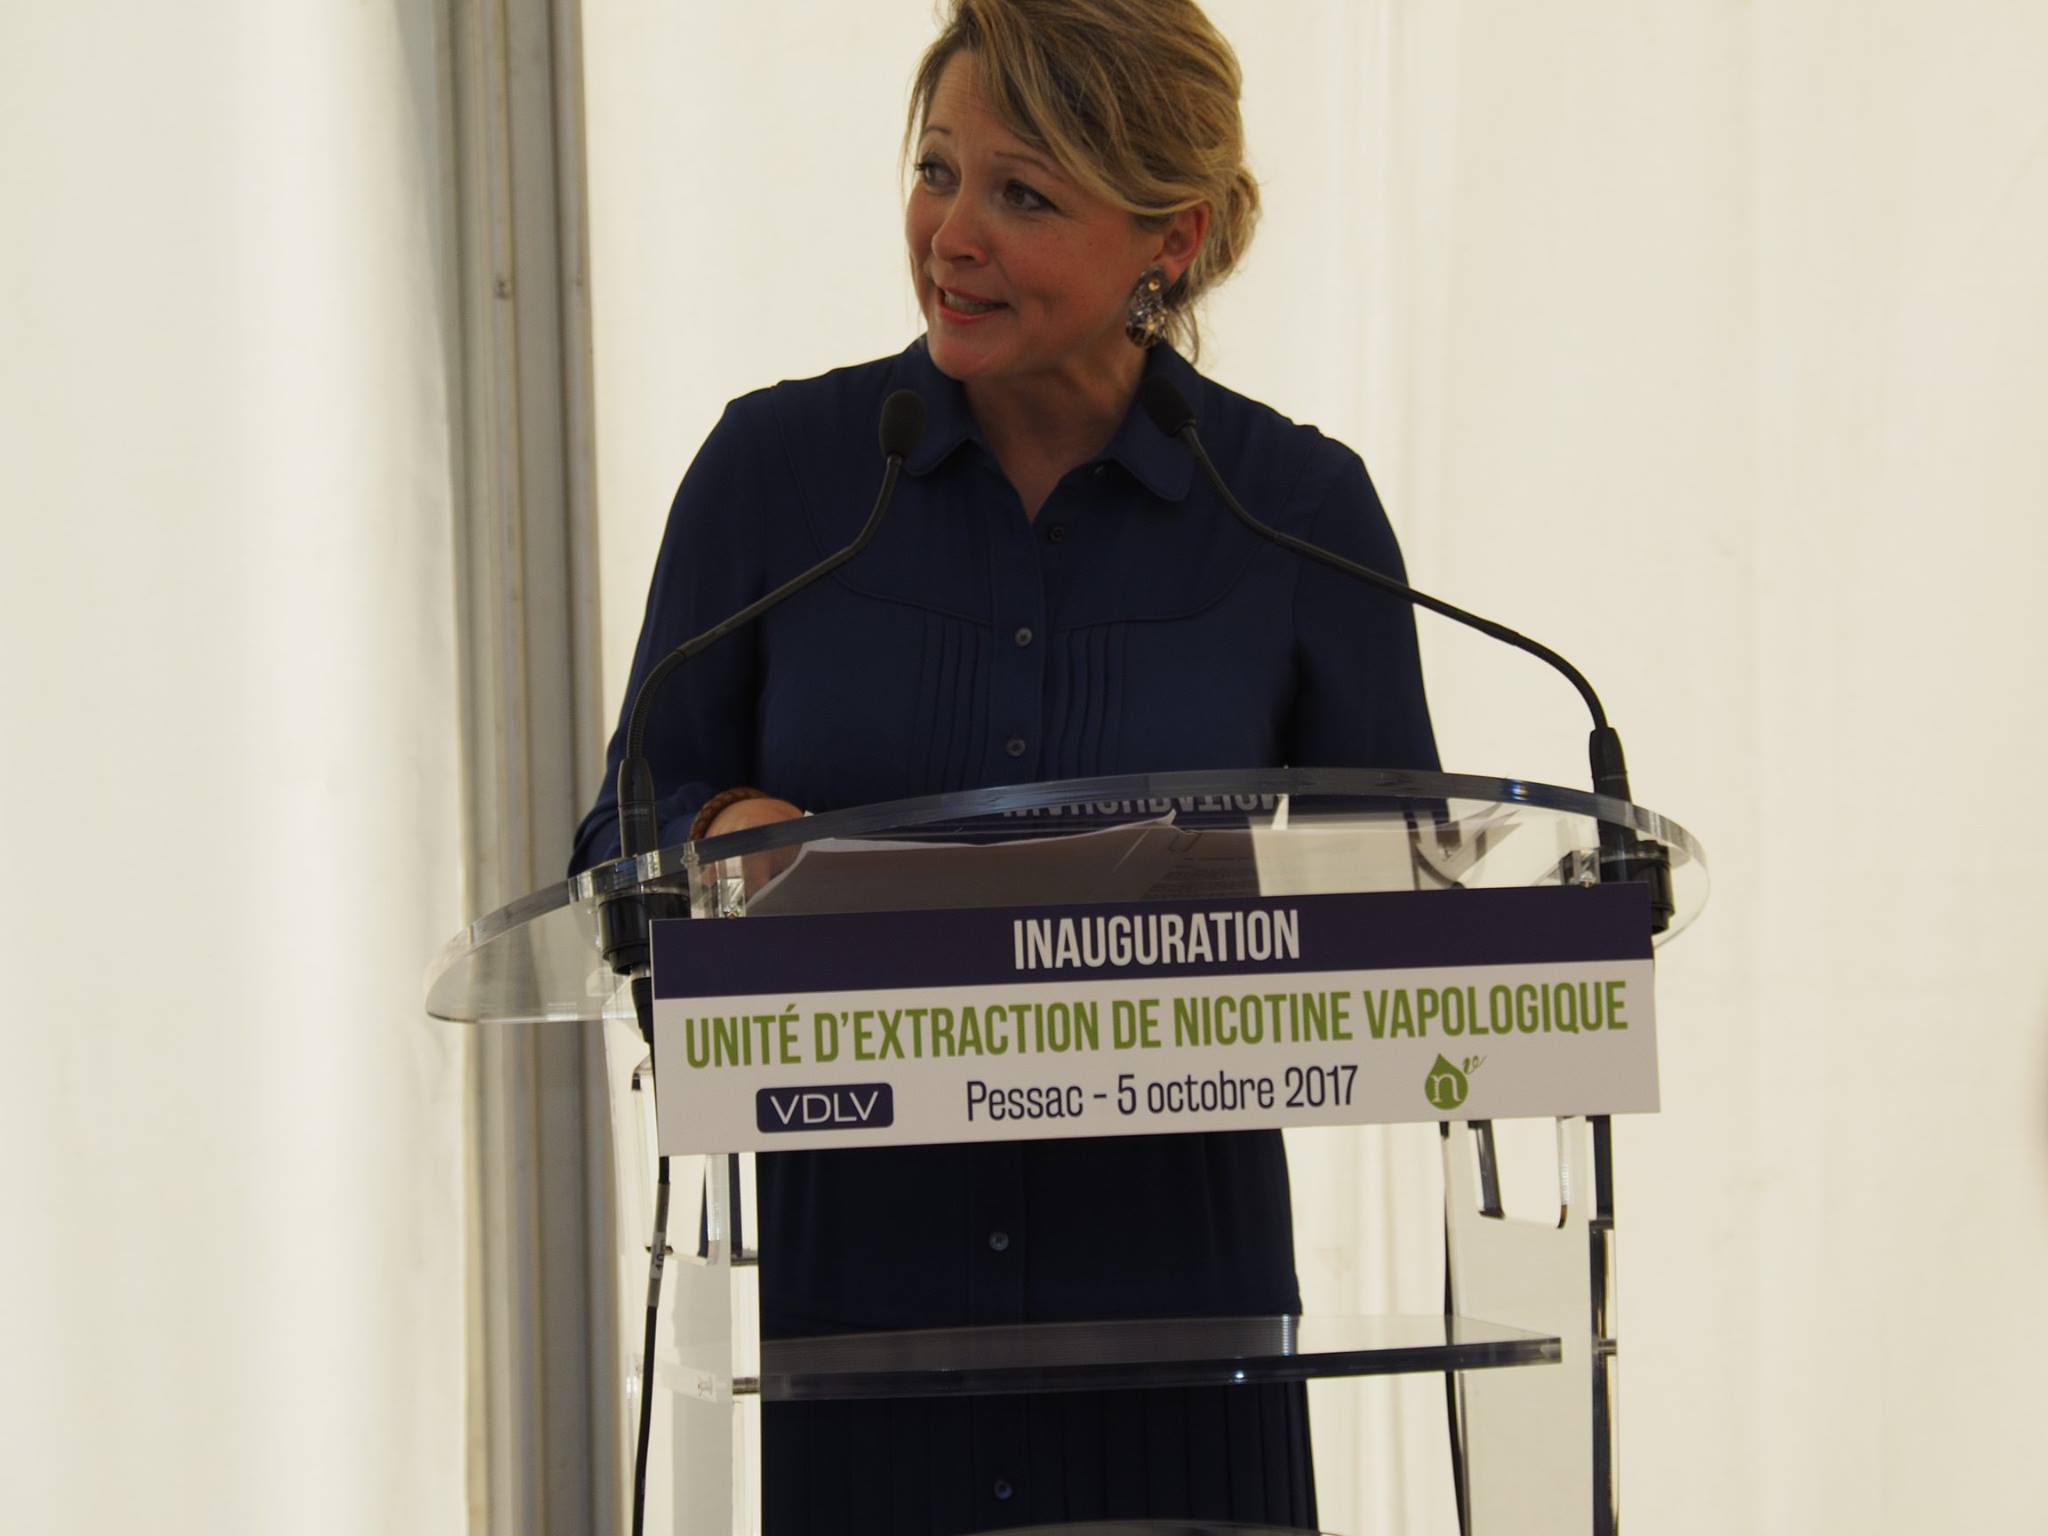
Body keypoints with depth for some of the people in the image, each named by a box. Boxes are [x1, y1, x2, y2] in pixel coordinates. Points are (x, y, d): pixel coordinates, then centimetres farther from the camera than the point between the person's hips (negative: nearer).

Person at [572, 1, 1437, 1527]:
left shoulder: (1300, 511, 0)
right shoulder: (778, 468, 1)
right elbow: (626, 836, 7)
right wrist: (728, 830, -16)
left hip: (1169, 1274, 0)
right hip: (854, 1267, 0)